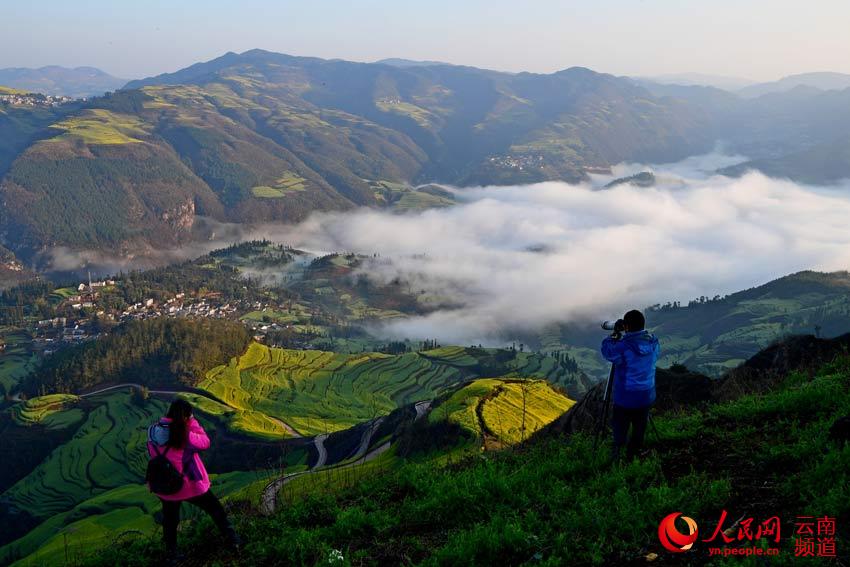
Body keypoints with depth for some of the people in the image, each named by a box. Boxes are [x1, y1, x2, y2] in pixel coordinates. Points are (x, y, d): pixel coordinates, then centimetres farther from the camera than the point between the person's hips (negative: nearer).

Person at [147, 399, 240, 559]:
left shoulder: (153, 432, -6)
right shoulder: (183, 434, -24)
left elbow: (154, 456, 8)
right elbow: (205, 442, -11)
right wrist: (192, 422, -8)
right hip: (190, 485, -4)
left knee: (170, 521, 24)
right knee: (216, 510, 16)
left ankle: (170, 552, 37)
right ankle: (232, 541, 24)